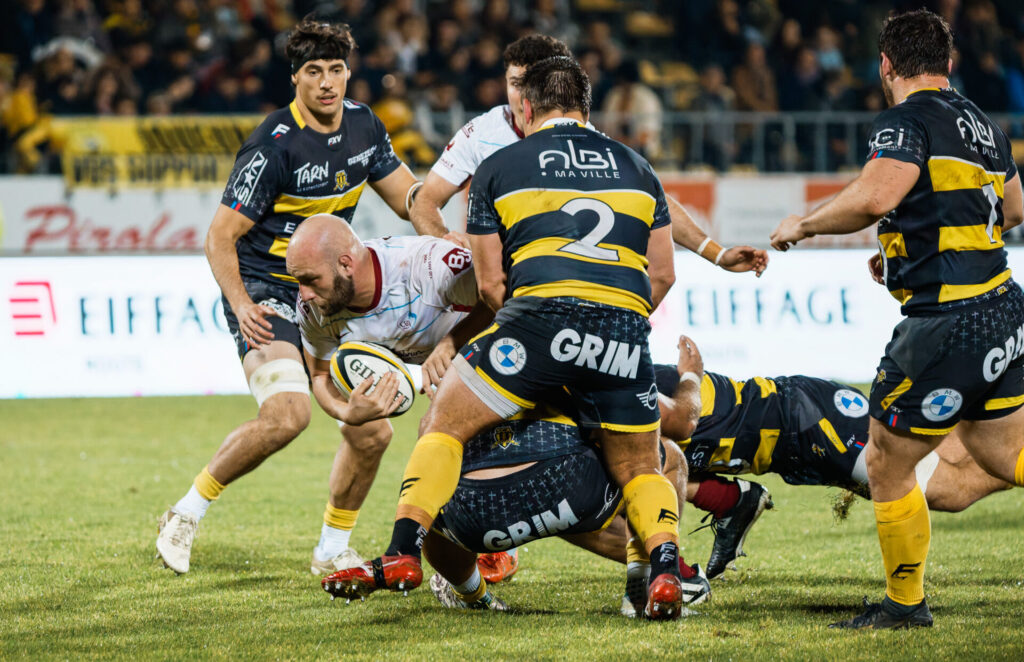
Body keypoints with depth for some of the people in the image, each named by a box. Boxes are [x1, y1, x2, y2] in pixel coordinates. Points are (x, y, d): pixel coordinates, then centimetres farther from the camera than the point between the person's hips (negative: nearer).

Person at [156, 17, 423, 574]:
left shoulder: (363, 126, 1)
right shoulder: (274, 147, -20)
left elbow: (409, 199, 12)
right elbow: (220, 236, -16)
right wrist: (240, 305, -29)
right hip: (264, 293, -7)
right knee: (288, 413, -27)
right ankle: (187, 513, -9)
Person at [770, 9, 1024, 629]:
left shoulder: (909, 120, -10)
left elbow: (874, 197, -26)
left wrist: (803, 225, -8)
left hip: (945, 322, -8)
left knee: (888, 467, 6)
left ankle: (905, 604, 15)